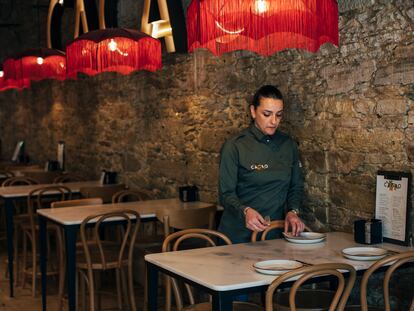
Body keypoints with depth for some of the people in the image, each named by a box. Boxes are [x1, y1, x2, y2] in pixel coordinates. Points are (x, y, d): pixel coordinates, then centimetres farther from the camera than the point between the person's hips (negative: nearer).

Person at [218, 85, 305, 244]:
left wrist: (292, 211, -5)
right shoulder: (234, 147, -6)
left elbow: (296, 187, 14)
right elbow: (226, 193, -7)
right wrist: (245, 211, -26)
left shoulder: (289, 145, 7)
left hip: (276, 231, 3)